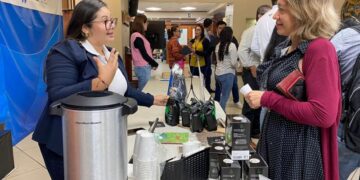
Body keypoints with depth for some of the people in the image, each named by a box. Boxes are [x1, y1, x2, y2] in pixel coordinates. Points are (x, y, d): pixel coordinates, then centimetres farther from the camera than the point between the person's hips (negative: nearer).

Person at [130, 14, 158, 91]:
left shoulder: (137, 35, 13)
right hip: (143, 68, -9)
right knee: (140, 91, -1)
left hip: (143, 67, 9)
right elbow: (144, 55, -17)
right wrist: (155, 64, -6)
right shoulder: (137, 37, -17)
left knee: (139, 90, 13)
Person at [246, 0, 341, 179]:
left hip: (299, 149, -8)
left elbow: (323, 115, -24)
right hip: (274, 141, 8)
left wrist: (267, 99, -21)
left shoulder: (320, 49, -17)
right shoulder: (287, 47, 9)